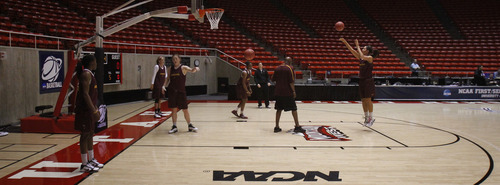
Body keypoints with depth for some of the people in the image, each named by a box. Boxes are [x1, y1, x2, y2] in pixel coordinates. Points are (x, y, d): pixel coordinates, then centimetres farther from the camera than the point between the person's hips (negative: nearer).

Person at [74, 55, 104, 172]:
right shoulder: (86, 74, -16)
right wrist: (94, 110, -24)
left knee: (90, 134, 16)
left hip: (89, 109, 10)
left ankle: (91, 160, 27)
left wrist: (95, 108, 22)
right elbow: (85, 94, -23)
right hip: (85, 109, -10)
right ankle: (84, 165, 1)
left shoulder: (89, 74, 15)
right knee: (85, 135, -5)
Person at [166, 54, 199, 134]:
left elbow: (191, 70, -20)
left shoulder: (183, 68, -4)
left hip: (181, 91, -3)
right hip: (172, 91, 3)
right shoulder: (170, 69, 7)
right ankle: (174, 127, 11)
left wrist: (195, 69, -42)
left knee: (185, 109, 3)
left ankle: (190, 126, 16)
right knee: (173, 109, 4)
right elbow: (168, 79, 17)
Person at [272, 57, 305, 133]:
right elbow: (291, 82, -14)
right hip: (288, 93, -5)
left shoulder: (277, 68, 8)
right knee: (294, 109, 2)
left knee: (279, 109, 10)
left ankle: (277, 127, 8)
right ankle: (297, 126, 1)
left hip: (278, 92, 5)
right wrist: (293, 91, -9)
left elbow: (273, 79, 16)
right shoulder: (290, 68, -8)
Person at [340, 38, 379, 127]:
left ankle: (371, 117, 2)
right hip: (362, 80, 7)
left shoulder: (370, 58, -8)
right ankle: (366, 117, 17)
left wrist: (358, 46, -19)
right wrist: (345, 42, 3)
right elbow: (352, 50, 9)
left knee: (368, 100, -6)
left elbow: (362, 56, -29)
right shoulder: (361, 58, 11)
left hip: (368, 81, -7)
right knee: (363, 100, 9)